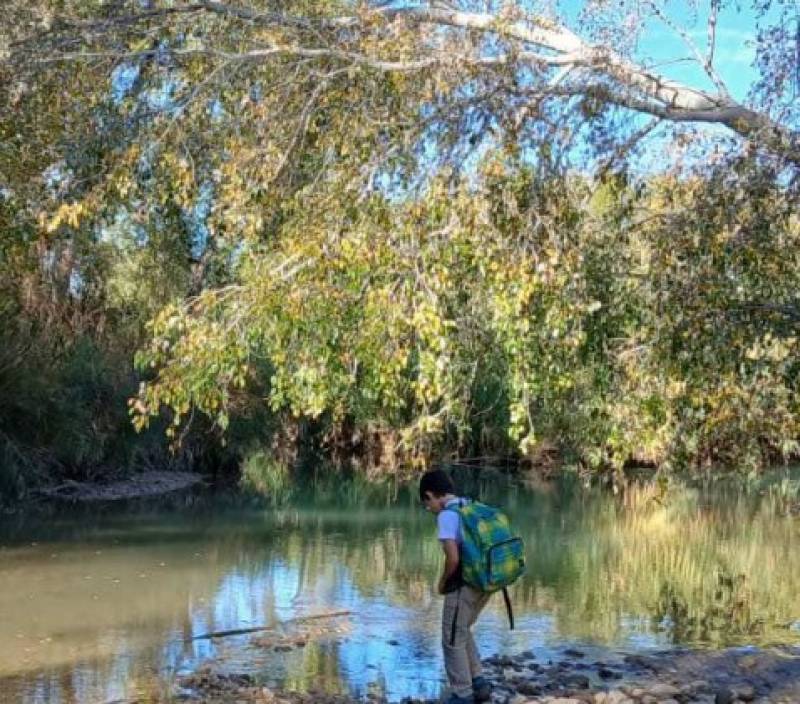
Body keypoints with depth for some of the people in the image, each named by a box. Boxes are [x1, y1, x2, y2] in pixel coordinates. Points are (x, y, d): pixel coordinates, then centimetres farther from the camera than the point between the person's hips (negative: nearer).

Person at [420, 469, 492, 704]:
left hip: (464, 586, -8)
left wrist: (443, 582, -4)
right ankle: (479, 684, 26)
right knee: (461, 632, 26)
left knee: (453, 641, 8)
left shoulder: (446, 516, -15)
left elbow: (453, 558, -23)